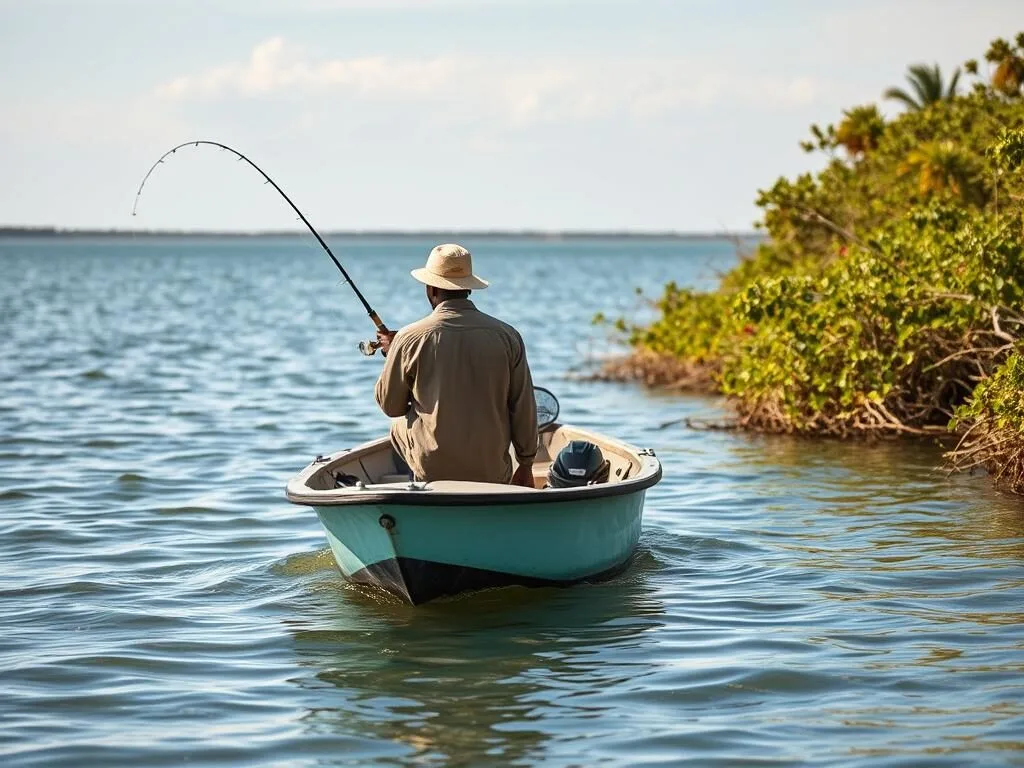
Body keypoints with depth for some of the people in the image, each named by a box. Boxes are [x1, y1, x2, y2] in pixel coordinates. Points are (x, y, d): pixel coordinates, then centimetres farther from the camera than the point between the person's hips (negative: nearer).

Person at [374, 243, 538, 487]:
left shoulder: (410, 338, -9)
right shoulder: (507, 336, -4)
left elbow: (390, 406, 5)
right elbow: (524, 410, 1)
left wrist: (392, 354, 21)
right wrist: (525, 466, 14)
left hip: (433, 471, -3)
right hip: (494, 475, 3)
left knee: (399, 426, 25)